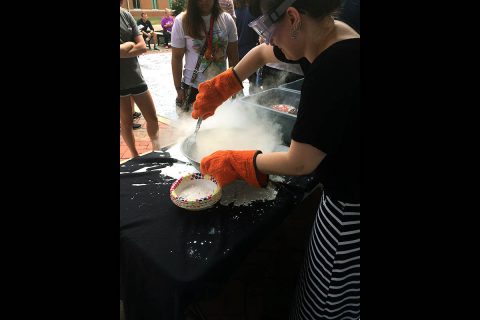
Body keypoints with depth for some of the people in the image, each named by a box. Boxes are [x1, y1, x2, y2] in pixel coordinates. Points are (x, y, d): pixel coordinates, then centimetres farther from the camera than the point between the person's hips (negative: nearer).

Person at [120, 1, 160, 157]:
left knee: (152, 118, 6)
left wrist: (123, 49, -16)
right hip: (120, 83, -3)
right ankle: (134, 155, 26)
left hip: (136, 78, 3)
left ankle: (156, 148, 25)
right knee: (126, 121, 9)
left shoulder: (126, 15, 2)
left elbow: (142, 47, -6)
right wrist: (129, 45, -13)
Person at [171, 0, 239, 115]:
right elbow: (177, 57, -5)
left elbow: (233, 54, 3)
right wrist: (178, 88, -4)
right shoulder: (182, 21, -9)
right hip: (193, 86, -2)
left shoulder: (227, 19, -3)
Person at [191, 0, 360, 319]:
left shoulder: (333, 69, -30)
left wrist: (235, 162, -8)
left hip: (348, 208, -8)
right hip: (342, 188, 8)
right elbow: (262, 53, 16)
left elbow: (300, 162, -23)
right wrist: (219, 88, 9)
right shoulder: (329, 34, 0)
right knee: (323, 280, 28)